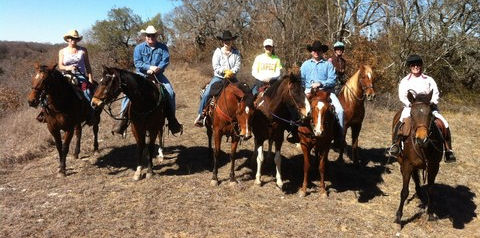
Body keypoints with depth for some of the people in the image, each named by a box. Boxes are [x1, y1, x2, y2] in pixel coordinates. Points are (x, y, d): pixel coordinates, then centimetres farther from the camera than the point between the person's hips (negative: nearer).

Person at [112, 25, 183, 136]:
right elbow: (137, 62, -6)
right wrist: (149, 67, -20)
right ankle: (123, 117, -8)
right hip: (141, 74, -1)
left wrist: (157, 68, -23)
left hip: (158, 75, 1)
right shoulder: (139, 47, 3)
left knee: (170, 92, -13)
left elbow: (166, 60, -5)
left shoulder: (163, 47, 5)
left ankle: (172, 119, 1)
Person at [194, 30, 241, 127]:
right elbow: (215, 66, -5)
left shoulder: (236, 52, 7)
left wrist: (231, 72, -21)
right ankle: (200, 115, -6)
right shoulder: (218, 52, 3)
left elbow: (237, 66, -3)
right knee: (206, 94, -17)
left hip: (231, 78, 2)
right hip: (218, 77, -1)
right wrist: (225, 71, -17)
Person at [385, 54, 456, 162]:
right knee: (401, 121, -34)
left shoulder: (429, 80, 14)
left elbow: (436, 93, 8)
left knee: (444, 124, -15)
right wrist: (411, 104, -16)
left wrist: (432, 102, -12)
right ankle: (395, 146, -32)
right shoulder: (405, 81, 10)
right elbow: (402, 96, 0)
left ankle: (448, 150, -5)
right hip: (410, 107, -2)